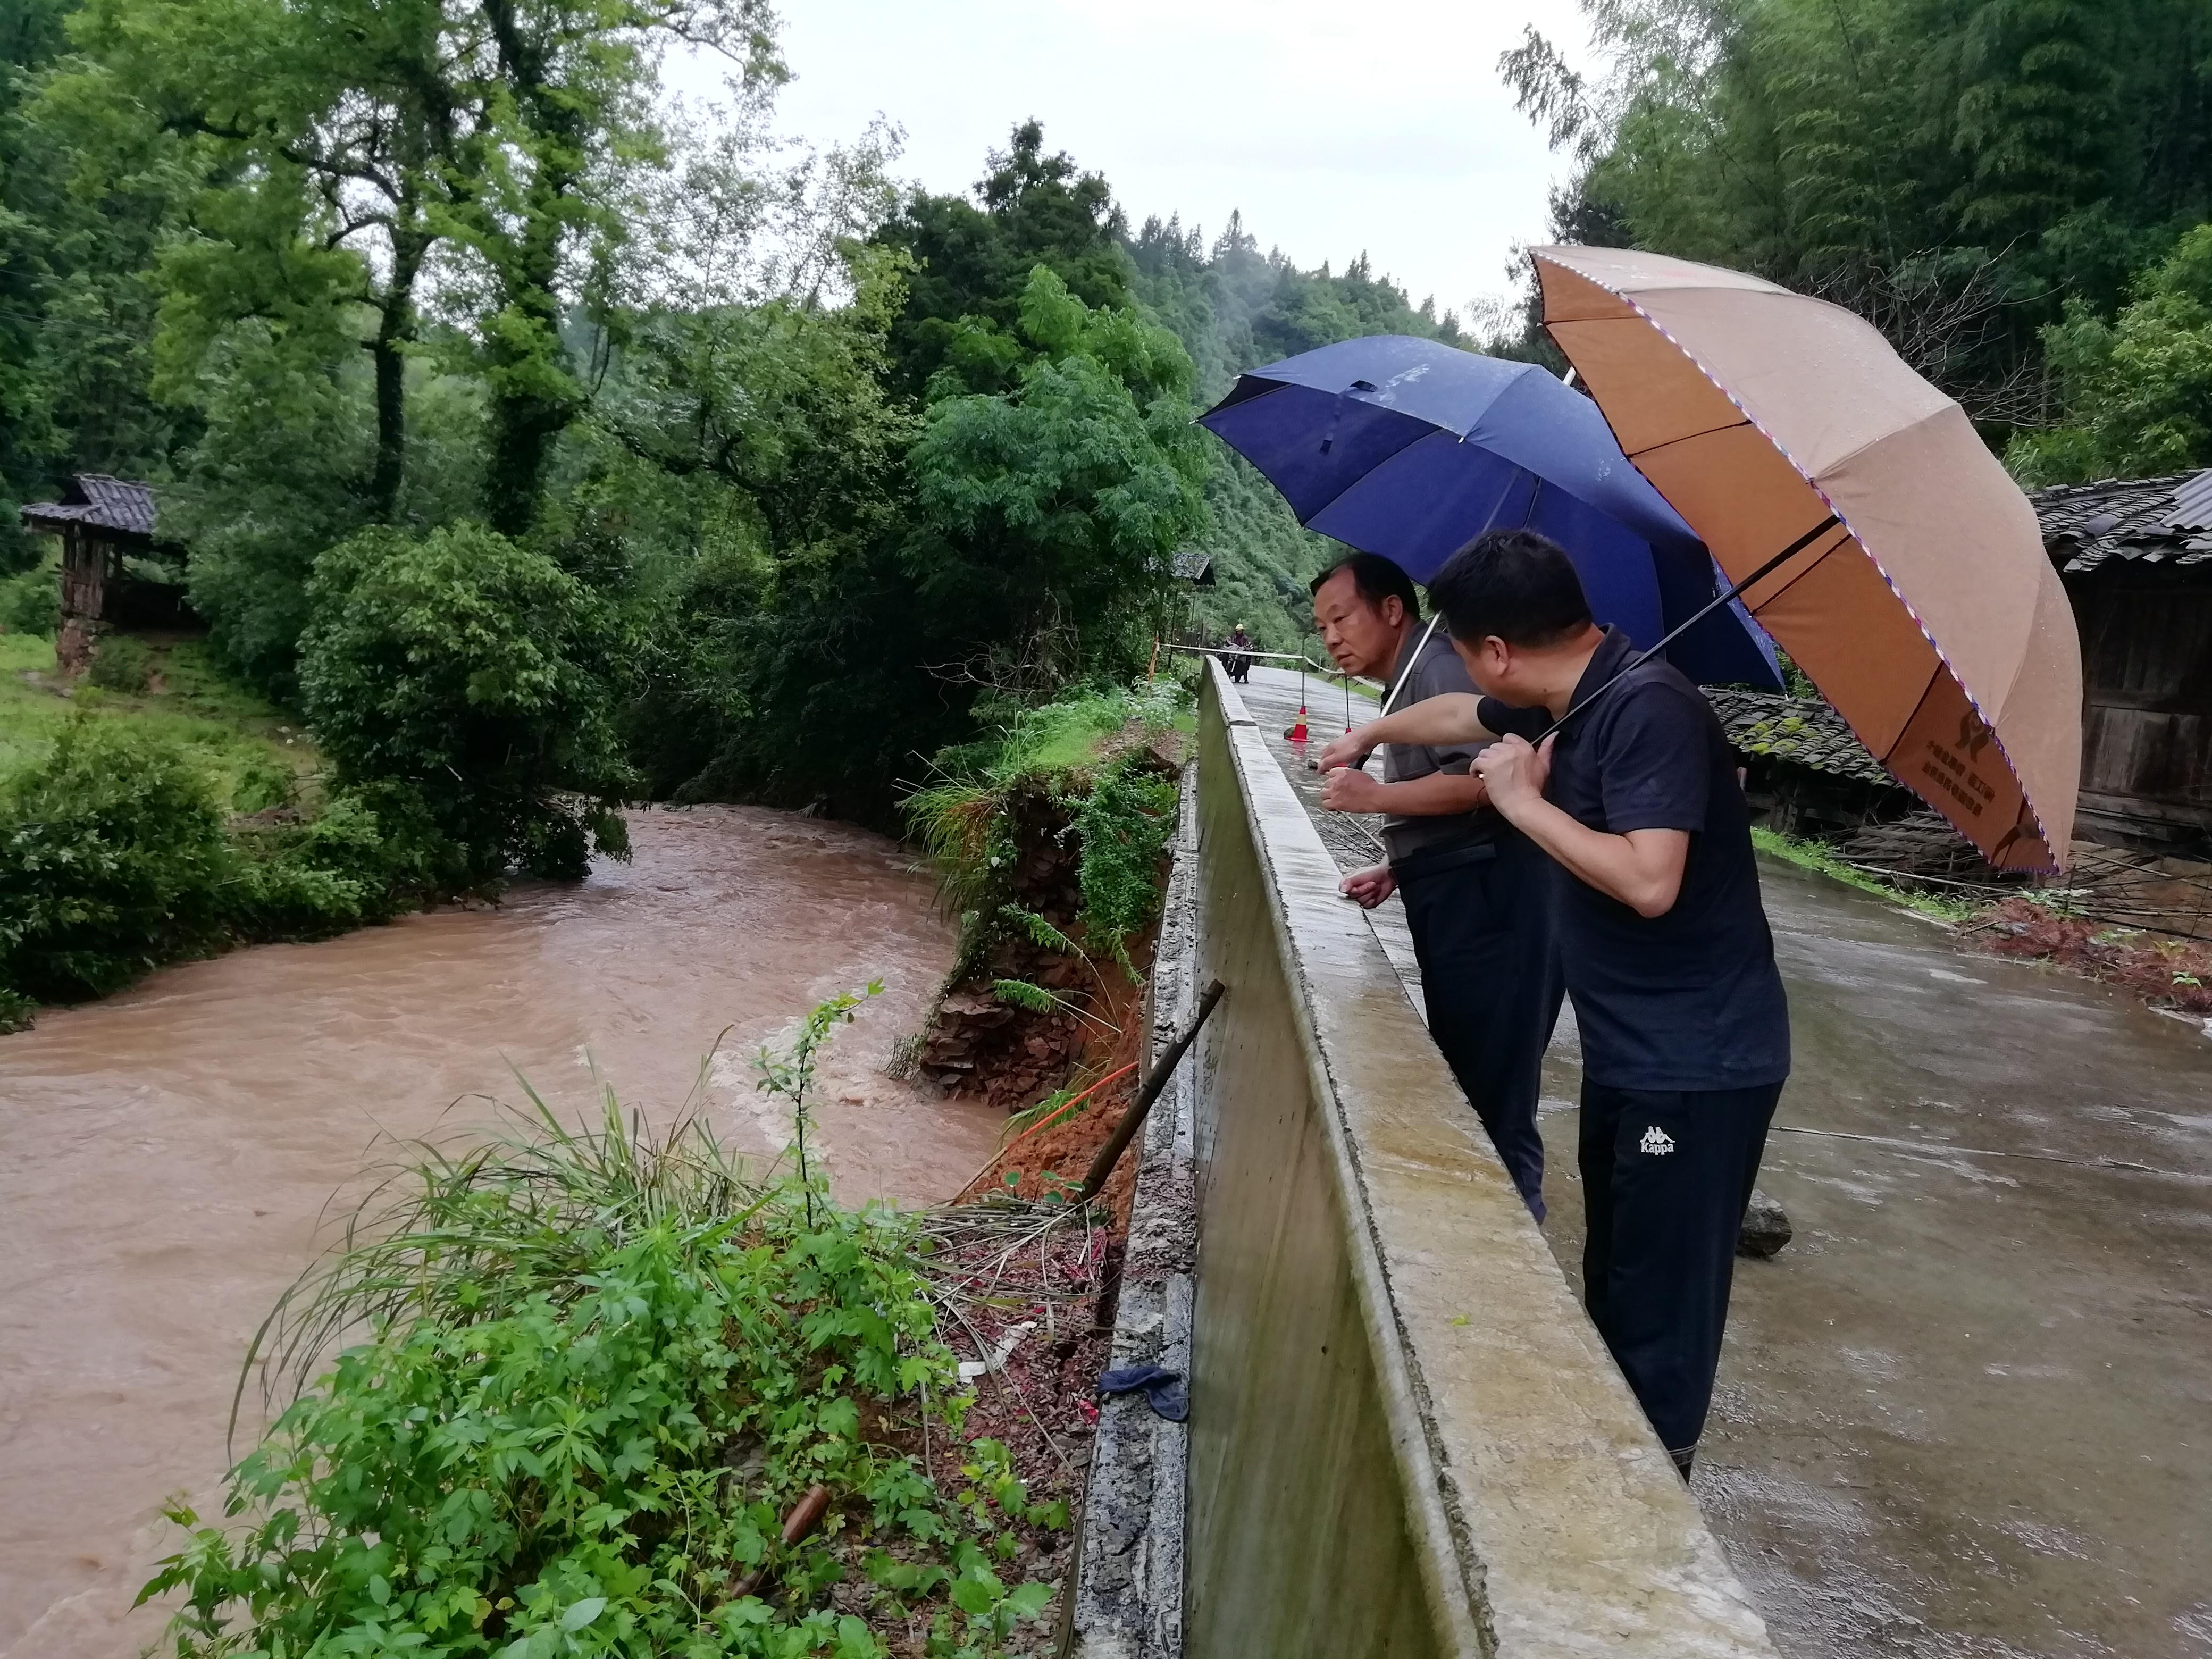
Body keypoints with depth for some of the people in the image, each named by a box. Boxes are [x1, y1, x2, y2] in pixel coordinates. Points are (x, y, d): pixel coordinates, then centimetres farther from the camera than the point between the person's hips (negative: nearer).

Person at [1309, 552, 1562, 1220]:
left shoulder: (1438, 667, -10)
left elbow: (1481, 779, -24)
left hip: (1487, 901, -11)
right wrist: (1397, 872, 15)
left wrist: (1378, 797, -18)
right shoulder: (1412, 682, 23)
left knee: (1489, 1083, -7)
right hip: (1460, 898, 11)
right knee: (1464, 1073, 16)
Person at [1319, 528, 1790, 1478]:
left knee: (1659, 1310, -3)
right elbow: (1462, 718, 28)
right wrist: (1370, 737, 44)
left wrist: (1526, 801, -18)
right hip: (1625, 1052, 10)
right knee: (1614, 1285, 18)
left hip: (1697, 1066, -9)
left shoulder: (1648, 709, -21)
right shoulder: (1563, 704, 7)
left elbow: (1650, 881, -30)